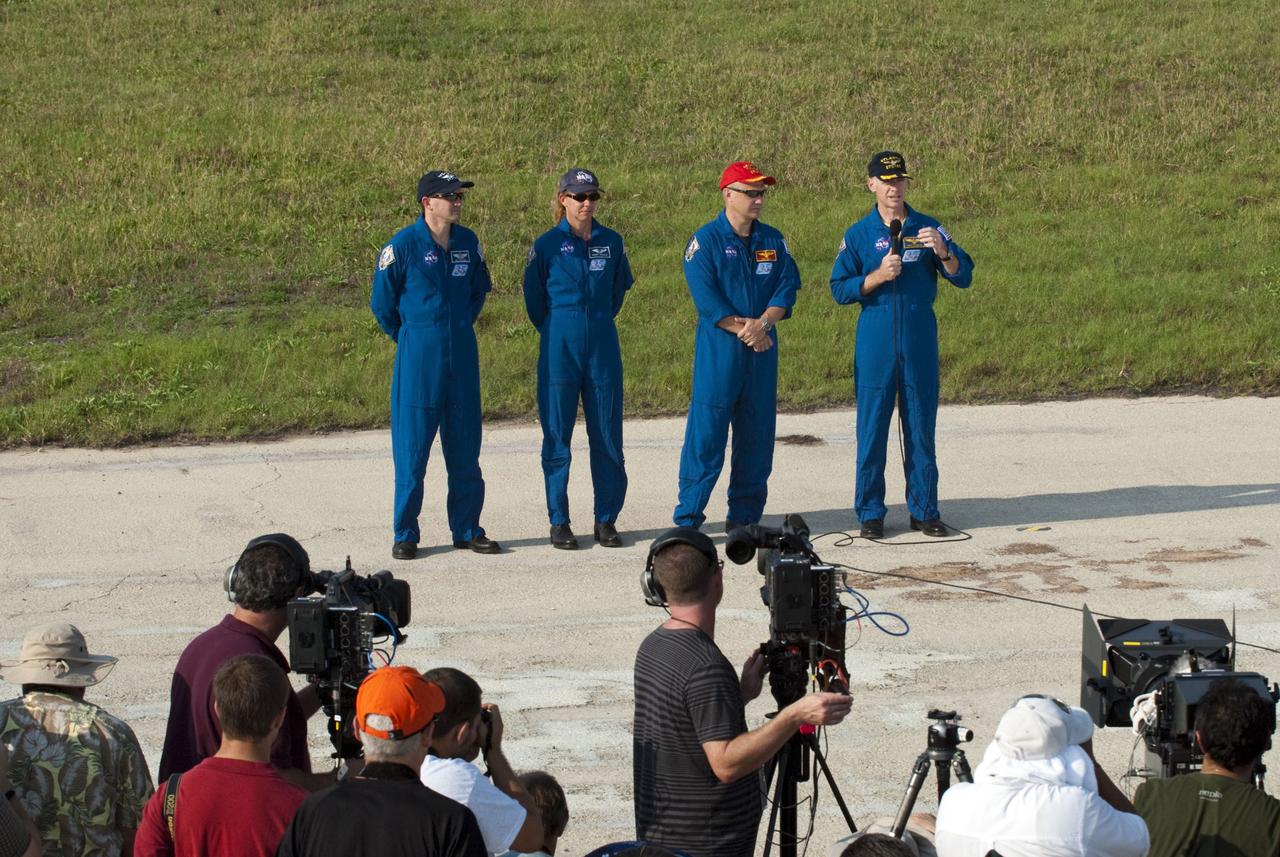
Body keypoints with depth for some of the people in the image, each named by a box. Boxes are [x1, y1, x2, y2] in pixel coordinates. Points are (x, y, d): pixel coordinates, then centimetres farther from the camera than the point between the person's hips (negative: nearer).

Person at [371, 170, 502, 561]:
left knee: (465, 444, 8)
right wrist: (409, 338, 8)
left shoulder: (468, 243, 5)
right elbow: (382, 301, 1)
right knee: (412, 445, -2)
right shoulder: (402, 245, -9)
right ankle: (405, 534, 6)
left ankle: (467, 529, 16)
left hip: (462, 355, 5)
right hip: (418, 356, -5)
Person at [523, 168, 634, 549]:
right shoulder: (547, 244, -2)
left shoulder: (611, 242, 6)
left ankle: (607, 519, 11)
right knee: (557, 435, 0)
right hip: (560, 349, -2)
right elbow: (534, 298, 9)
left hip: (602, 348, 2)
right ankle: (559, 522, 7)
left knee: (607, 434, 3)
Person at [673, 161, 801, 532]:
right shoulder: (705, 240, -3)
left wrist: (762, 324, -13)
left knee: (758, 432, 6)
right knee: (706, 431, -7)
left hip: (762, 350, 5)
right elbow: (706, 298, -11)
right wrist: (742, 330, -15)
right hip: (718, 349, -5)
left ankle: (745, 515, 14)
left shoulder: (773, 241, 12)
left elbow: (786, 289, 4)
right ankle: (687, 518, -4)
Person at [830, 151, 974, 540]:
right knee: (872, 427, -1)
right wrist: (878, 277, -15)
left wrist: (942, 252, -19)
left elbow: (963, 277, 1)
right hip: (875, 343, -1)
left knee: (921, 427, 5)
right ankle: (870, 512, 6)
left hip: (920, 342, 1)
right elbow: (839, 289, 1)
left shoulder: (929, 228, 6)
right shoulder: (858, 235, 5)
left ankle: (924, 509, 12)